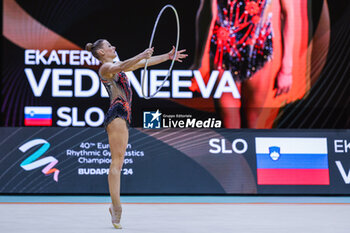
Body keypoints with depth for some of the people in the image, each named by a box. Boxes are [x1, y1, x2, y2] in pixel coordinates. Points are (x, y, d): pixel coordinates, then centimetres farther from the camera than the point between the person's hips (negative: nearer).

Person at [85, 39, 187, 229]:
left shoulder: (116, 66, 25)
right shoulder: (105, 68, -3)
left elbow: (144, 63, 25)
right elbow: (121, 67, -26)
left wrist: (167, 56, 19)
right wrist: (141, 56, -41)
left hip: (123, 116, 9)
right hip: (116, 114, -9)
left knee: (118, 162, 6)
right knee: (117, 160, -14)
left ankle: (115, 206, 7)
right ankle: (116, 208, -18)